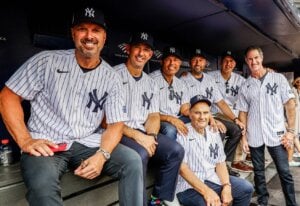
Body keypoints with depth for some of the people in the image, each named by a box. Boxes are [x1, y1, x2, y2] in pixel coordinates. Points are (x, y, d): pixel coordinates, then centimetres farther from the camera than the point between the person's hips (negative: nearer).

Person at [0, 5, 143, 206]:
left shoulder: (111, 77, 2)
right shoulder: (47, 60, -2)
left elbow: (116, 123, 0)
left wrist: (101, 155, -18)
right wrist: (24, 140, -12)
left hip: (88, 144, 3)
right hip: (46, 145, -2)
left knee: (133, 161, -17)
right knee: (43, 185, -33)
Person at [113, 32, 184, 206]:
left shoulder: (152, 84, 14)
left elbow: (154, 116, 10)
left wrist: (150, 136, -12)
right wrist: (136, 135, -20)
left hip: (143, 133, 6)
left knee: (176, 151, -11)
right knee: (140, 154, -33)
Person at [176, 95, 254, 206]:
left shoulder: (214, 133, 8)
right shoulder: (182, 134, -13)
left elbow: (220, 163, 9)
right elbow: (182, 167, -18)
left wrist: (226, 186, -7)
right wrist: (206, 191, -25)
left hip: (212, 180, 7)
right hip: (188, 186, -6)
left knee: (246, 188, 0)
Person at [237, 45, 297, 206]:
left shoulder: (278, 78, 1)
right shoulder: (245, 86, 5)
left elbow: (290, 105, 1)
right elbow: (243, 112, 6)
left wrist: (290, 131, -5)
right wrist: (244, 136, 1)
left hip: (276, 134, -1)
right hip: (254, 136, 2)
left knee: (285, 173, 5)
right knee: (259, 172, 14)